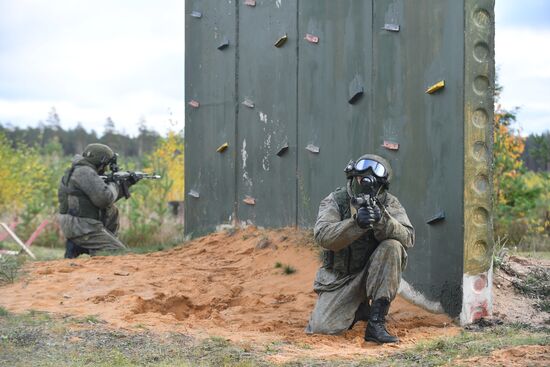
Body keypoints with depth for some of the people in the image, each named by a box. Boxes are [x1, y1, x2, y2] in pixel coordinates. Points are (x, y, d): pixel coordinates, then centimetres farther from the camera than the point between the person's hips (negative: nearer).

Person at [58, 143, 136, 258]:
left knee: (112, 212, 24)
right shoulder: (85, 172, -15)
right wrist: (114, 185, -1)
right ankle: (78, 248, -9)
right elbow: (104, 199, -22)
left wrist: (126, 184, 20)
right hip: (82, 229, -10)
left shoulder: (78, 171, 17)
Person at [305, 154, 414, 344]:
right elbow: (323, 236, -23)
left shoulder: (389, 204, -4)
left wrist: (382, 221, -36)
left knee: (392, 247, -29)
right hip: (339, 277, 0)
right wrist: (356, 223, -38)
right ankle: (359, 309, 18)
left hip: (372, 272, 0)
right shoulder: (335, 201, -6)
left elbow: (408, 238, -18)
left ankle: (376, 323, -25)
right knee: (321, 328, -18)